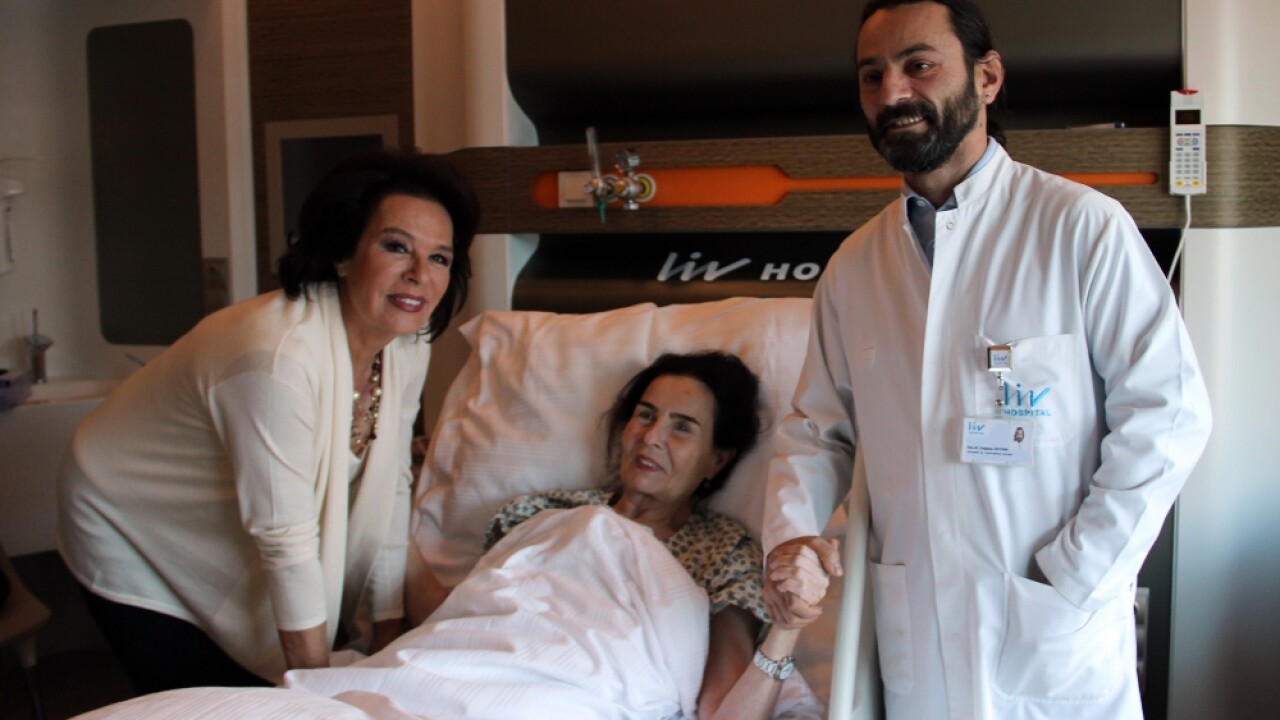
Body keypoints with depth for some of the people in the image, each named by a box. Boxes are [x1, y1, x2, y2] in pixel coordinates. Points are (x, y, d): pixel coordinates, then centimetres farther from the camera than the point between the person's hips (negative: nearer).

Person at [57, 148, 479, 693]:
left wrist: (389, 632, -7)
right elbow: (287, 543, -32)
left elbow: (388, 490, -6)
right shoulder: (280, 358, -36)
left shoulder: (407, 346, -12)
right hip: (134, 540, -7)